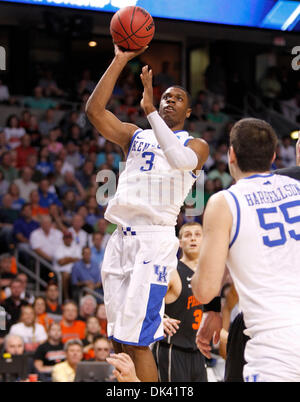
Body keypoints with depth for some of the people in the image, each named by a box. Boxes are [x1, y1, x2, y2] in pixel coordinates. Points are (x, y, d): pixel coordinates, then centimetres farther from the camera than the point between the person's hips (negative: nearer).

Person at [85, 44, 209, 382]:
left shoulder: (196, 145, 7)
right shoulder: (135, 136, 19)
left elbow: (181, 160, -17)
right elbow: (94, 110, 4)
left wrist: (149, 110, -19)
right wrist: (120, 61, -1)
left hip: (155, 240, -5)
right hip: (121, 238, 5)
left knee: (136, 340, -13)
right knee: (119, 340, 5)